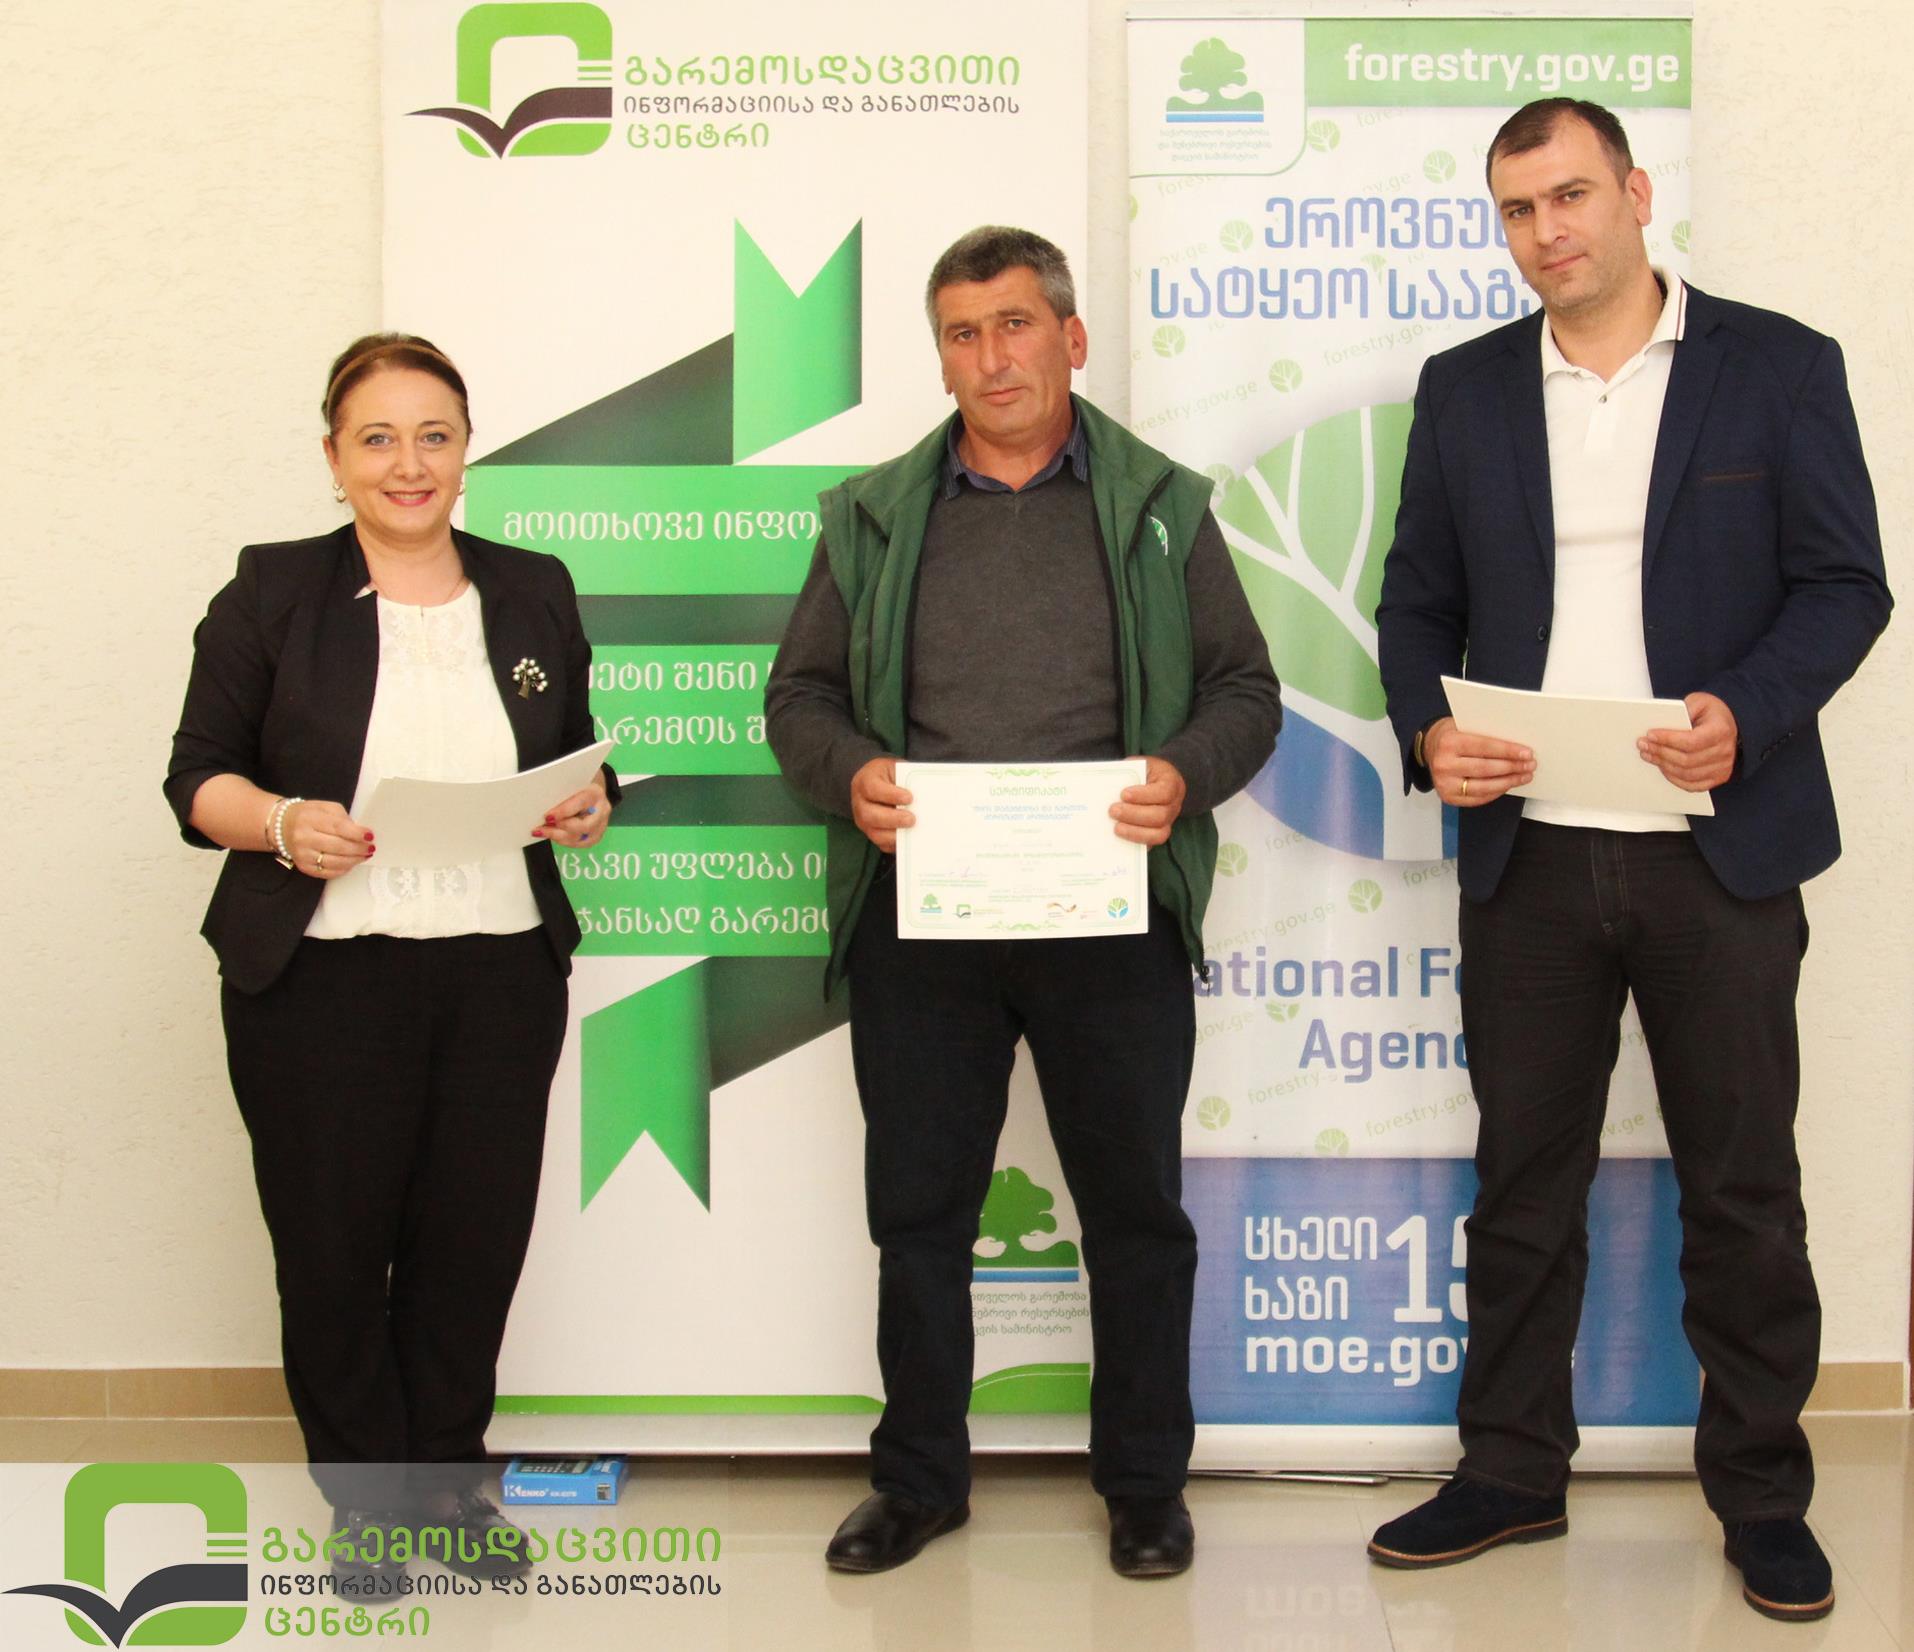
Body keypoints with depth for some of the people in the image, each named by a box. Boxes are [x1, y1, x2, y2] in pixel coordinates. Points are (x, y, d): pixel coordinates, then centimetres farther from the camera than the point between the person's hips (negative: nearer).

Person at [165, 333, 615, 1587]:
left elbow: (578, 762, 18)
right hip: (320, 978, -2)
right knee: (332, 1246, 5)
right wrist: (281, 823, -19)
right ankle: (363, 1497, 24)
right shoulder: (272, 593, 1)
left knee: (476, 1238, 7)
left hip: (502, 974, 3)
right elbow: (199, 776, 0)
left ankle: (449, 1476, 27)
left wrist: (588, 806, -4)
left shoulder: (534, 592, 11)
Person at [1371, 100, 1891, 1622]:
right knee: (1522, 1183, 11)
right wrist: (1427, 731, -9)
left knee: (1743, 1190, 7)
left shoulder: (1779, 367, 1)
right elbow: (1419, 599, 10)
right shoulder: (1466, 389, 9)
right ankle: (1512, 1474, 24)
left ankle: (1763, 1491, 22)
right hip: (1528, 855, 3)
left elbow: (1844, 585, -2)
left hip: (1720, 852, -2)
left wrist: (1747, 712, -19)